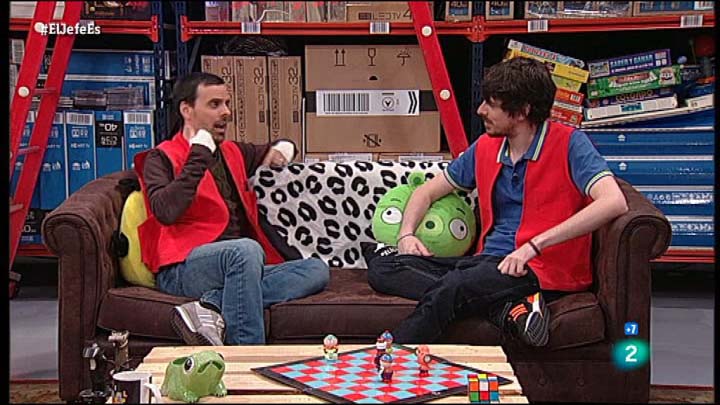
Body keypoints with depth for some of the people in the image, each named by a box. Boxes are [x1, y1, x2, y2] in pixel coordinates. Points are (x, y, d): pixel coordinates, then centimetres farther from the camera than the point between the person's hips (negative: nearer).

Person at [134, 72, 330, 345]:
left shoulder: (233, 153, 25)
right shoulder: (163, 158, 4)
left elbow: (283, 148, 45)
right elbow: (165, 211, -17)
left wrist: (280, 150, 20)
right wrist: (199, 157, -12)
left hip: (236, 268, 7)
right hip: (183, 270, -7)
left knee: (317, 270, -16)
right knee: (246, 250, -37)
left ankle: (212, 309, -32)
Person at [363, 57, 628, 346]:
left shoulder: (568, 144, -6)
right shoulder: (485, 148, 15)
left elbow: (614, 202, -22)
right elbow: (427, 191, 25)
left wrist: (535, 245, -26)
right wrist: (406, 234, 2)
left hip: (542, 271, -8)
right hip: (489, 262, 8)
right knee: (381, 267, -13)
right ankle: (507, 307, -26)